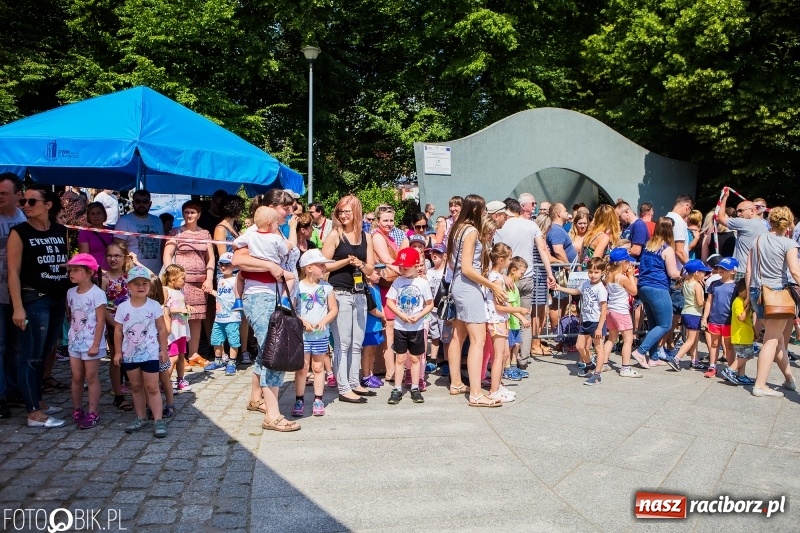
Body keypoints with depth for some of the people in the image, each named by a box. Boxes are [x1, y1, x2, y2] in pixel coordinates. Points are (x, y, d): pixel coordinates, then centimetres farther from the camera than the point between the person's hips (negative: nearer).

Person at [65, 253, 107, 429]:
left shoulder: (97, 293, -14)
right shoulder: (71, 293, 6)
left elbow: (100, 320, -15)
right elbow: (70, 316, 14)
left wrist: (96, 344, -17)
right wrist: (71, 335, 8)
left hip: (91, 343, -6)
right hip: (75, 342, 6)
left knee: (91, 377, 1)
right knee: (76, 377, 12)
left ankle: (93, 413, 9)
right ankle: (77, 410, 24)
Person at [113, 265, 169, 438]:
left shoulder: (154, 305, -7)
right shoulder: (122, 307, -3)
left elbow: (162, 329, -2)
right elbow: (118, 331, 3)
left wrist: (163, 350, -3)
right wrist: (118, 352, 2)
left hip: (150, 353, -3)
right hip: (130, 354, 3)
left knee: (152, 388, -1)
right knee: (136, 387, 14)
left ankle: (159, 421, 2)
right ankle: (141, 418, 26)